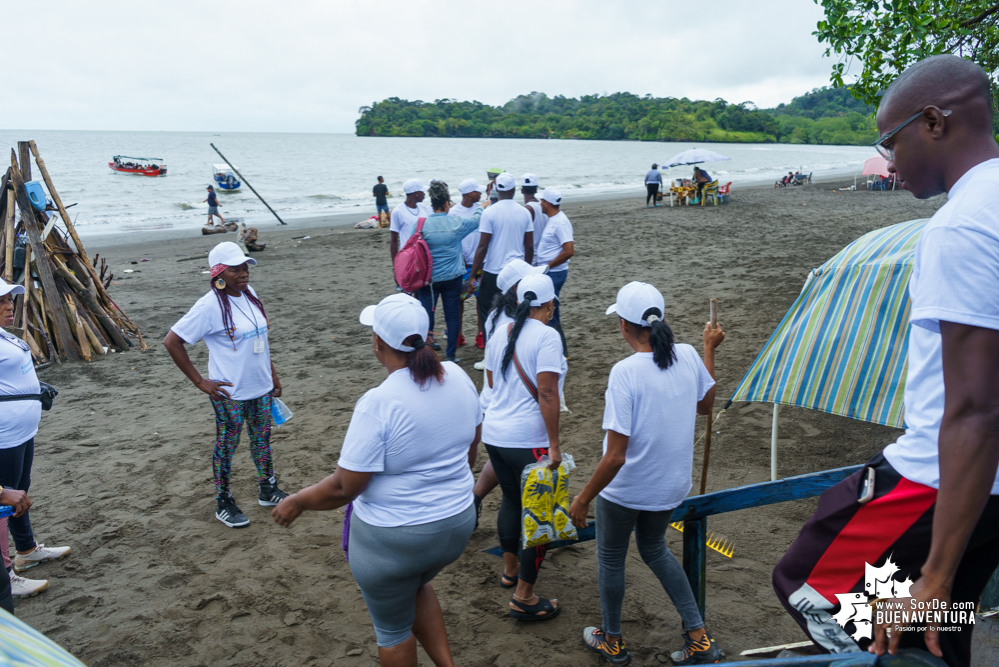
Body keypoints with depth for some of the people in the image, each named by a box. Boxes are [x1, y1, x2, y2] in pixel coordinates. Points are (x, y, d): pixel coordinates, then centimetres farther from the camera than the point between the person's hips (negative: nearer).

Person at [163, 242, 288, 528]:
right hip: (230, 393, -6)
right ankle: (224, 504, 25)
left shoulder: (249, 293, 2)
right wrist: (200, 381, -14)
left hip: (261, 387, 6)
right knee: (226, 446, 9)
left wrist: (273, 375, 15)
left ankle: (268, 490, 36)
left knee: (262, 439, 19)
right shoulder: (210, 306, -19)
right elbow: (172, 342, -16)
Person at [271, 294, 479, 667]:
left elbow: (344, 487, -20)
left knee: (393, 628, 21)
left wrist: (296, 502, -2)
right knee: (416, 585, 36)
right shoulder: (457, 377, -7)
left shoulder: (378, 404, -26)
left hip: (393, 538, -6)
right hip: (457, 523, 6)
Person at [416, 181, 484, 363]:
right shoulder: (456, 222, -5)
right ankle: (451, 355, 16)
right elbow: (475, 220, 15)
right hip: (452, 278, 1)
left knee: (425, 316, 6)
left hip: (428, 278, -1)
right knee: (453, 316, 9)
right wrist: (482, 207, 37)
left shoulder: (421, 224, -8)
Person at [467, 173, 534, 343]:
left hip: (493, 272, -4)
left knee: (487, 313, 7)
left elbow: (482, 246, -12)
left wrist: (472, 275, -7)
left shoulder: (489, 213, -10)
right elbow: (530, 246, 6)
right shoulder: (524, 213, 2)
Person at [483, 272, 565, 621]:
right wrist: (554, 445, -17)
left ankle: (510, 569, 41)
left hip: (493, 432, 7)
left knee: (510, 499, 25)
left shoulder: (499, 333, 7)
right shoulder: (546, 336, -14)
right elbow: (547, 394, -20)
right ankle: (524, 598, 11)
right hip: (528, 440, -7)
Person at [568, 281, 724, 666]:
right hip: (672, 486, 6)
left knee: (610, 559, 21)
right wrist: (709, 349, 20)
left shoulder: (626, 372, -28)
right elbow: (705, 406, 11)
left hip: (625, 490, -6)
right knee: (654, 549, 30)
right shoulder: (688, 356, -10)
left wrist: (583, 499, -15)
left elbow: (615, 456, -27)